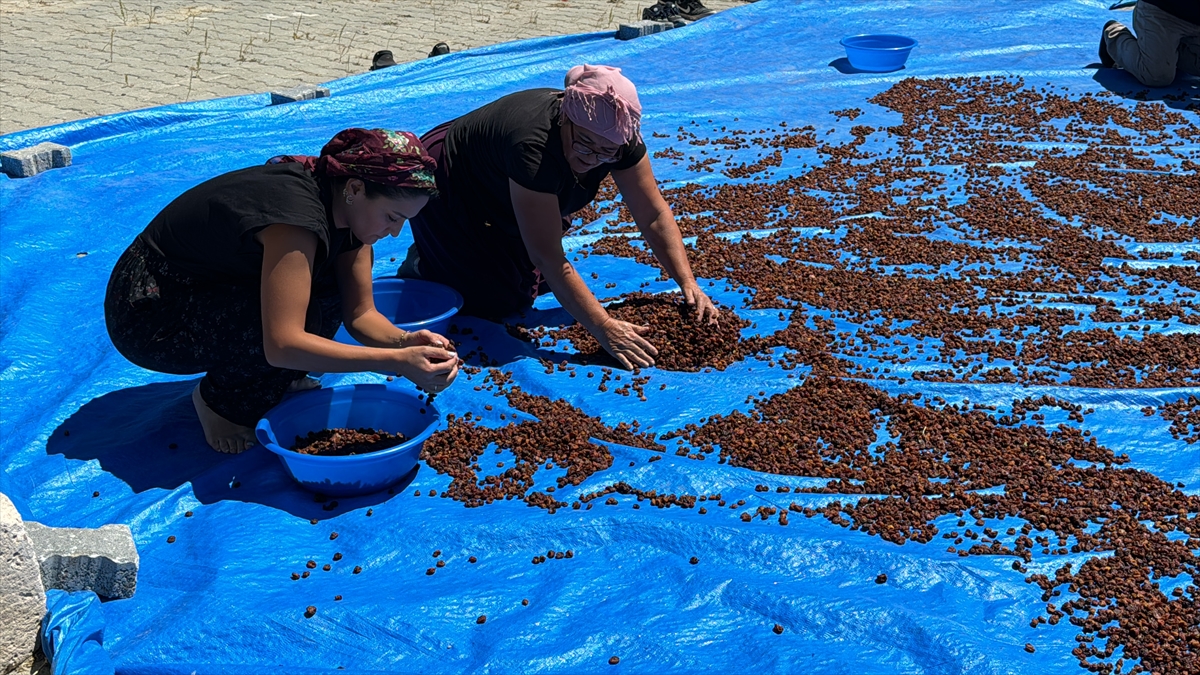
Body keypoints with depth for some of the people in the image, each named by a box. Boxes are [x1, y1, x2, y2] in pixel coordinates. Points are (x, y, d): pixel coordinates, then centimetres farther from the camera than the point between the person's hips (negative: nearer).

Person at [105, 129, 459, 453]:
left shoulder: (345, 205, -7)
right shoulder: (297, 213, -34)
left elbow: (360, 312, -5)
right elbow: (282, 344, -40)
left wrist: (403, 341, -26)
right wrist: (396, 362, -41)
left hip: (209, 290, 8)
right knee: (301, 315, -29)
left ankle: (275, 379, 8)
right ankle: (219, 400, -4)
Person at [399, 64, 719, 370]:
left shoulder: (617, 137, -23)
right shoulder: (533, 147, -44)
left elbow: (654, 215, -17)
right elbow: (549, 257, -43)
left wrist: (688, 284, -28)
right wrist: (605, 329, -46)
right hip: (444, 191, -7)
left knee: (538, 282, 3)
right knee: (500, 301, -11)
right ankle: (422, 267, 11)